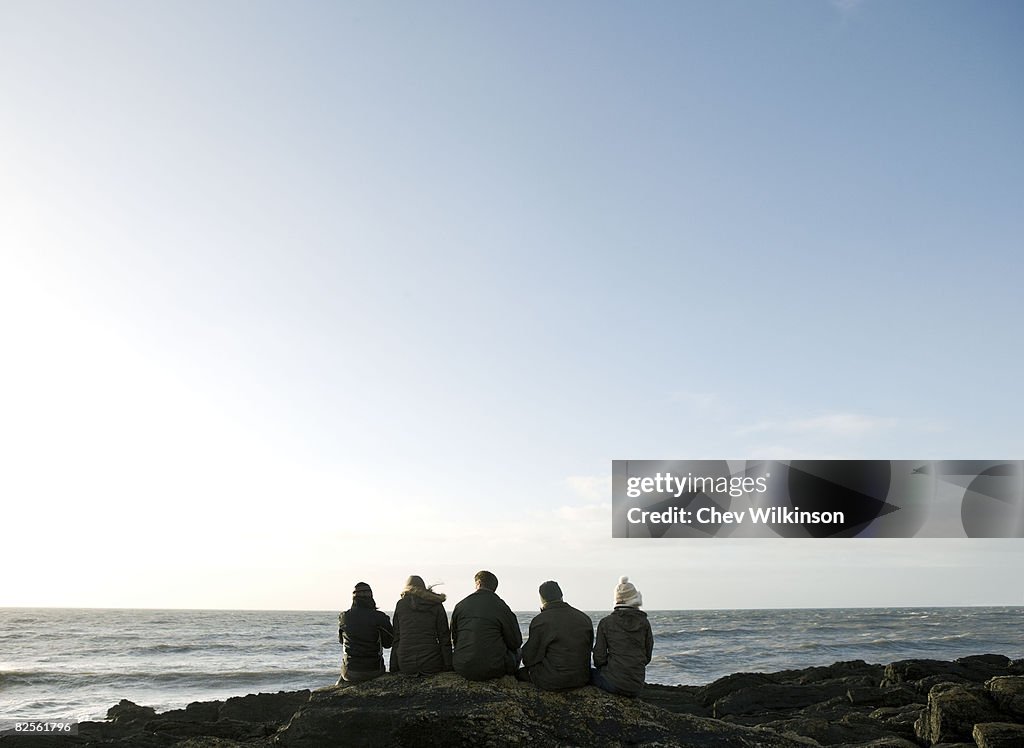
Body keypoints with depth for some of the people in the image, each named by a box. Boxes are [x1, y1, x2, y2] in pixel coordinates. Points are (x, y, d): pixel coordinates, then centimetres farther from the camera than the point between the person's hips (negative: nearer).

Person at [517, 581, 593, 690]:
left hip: (551, 682, -6)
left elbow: (529, 658, -6)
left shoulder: (540, 620, -12)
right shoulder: (585, 618, 3)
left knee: (520, 673, 17)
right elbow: (587, 652, 11)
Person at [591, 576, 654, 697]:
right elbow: (647, 657, 6)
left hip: (614, 682, -3)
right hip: (637, 686, 3)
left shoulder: (605, 622, -5)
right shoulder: (644, 623, 1)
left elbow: (599, 658, -5)